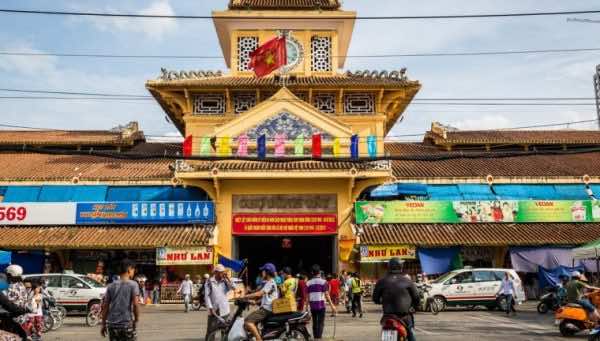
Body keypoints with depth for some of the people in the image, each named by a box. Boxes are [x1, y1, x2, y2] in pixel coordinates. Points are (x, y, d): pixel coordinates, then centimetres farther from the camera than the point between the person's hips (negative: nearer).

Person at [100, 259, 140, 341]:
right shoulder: (133, 285, -5)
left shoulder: (111, 286, 7)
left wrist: (103, 324, 13)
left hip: (112, 325, 4)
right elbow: (135, 304, -14)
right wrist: (136, 320, -3)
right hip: (127, 324, -4)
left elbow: (105, 306, 7)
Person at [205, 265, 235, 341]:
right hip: (214, 311, -3)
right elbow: (207, 296, -5)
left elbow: (233, 287, -8)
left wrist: (227, 278, -9)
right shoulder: (209, 282, -2)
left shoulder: (225, 282, 6)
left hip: (224, 311, 3)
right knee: (210, 331, -2)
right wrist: (210, 308, -13)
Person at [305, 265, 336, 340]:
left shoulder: (308, 283, 5)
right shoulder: (323, 281, -5)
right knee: (321, 323, -1)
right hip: (321, 305, -4)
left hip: (312, 306, 4)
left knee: (314, 323, 13)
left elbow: (307, 297, 5)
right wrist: (332, 305, -4)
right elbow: (326, 295, -8)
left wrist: (307, 307, 12)